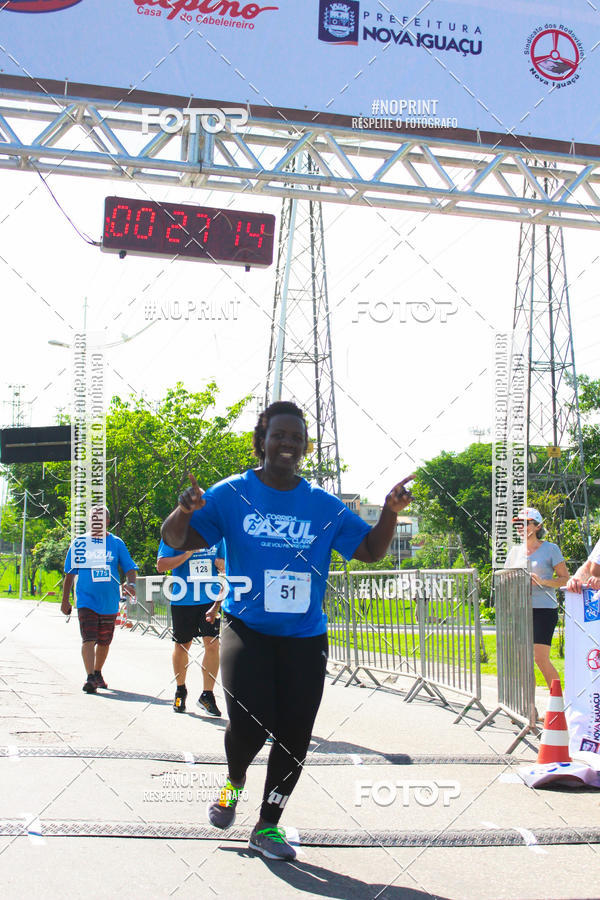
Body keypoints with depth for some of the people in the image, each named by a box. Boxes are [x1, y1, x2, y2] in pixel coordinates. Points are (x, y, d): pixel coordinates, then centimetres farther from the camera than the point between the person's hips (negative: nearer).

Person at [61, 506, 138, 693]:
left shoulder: (116, 543, 4)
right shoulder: (79, 543, 4)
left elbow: (130, 568, 3)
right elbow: (69, 574, 10)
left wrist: (130, 583, -19)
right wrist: (65, 600, 9)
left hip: (109, 602, 2)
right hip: (86, 600, -2)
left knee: (104, 642, 13)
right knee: (89, 639, -16)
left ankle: (97, 673, 33)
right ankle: (90, 678, -20)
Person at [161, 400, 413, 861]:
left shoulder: (324, 506, 5)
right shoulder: (231, 495, -1)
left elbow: (371, 551, 9)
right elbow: (176, 539, -2)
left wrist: (391, 512, -8)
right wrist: (184, 511, -24)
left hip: (305, 637, 3)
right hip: (247, 629, -3)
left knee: (294, 736, 3)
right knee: (250, 723, -18)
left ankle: (268, 825, 24)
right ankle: (234, 780, 19)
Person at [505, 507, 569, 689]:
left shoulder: (550, 549, -1)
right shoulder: (516, 551, 13)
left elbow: (565, 578, -1)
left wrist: (542, 581, -16)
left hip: (544, 609, -5)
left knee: (541, 659, -11)